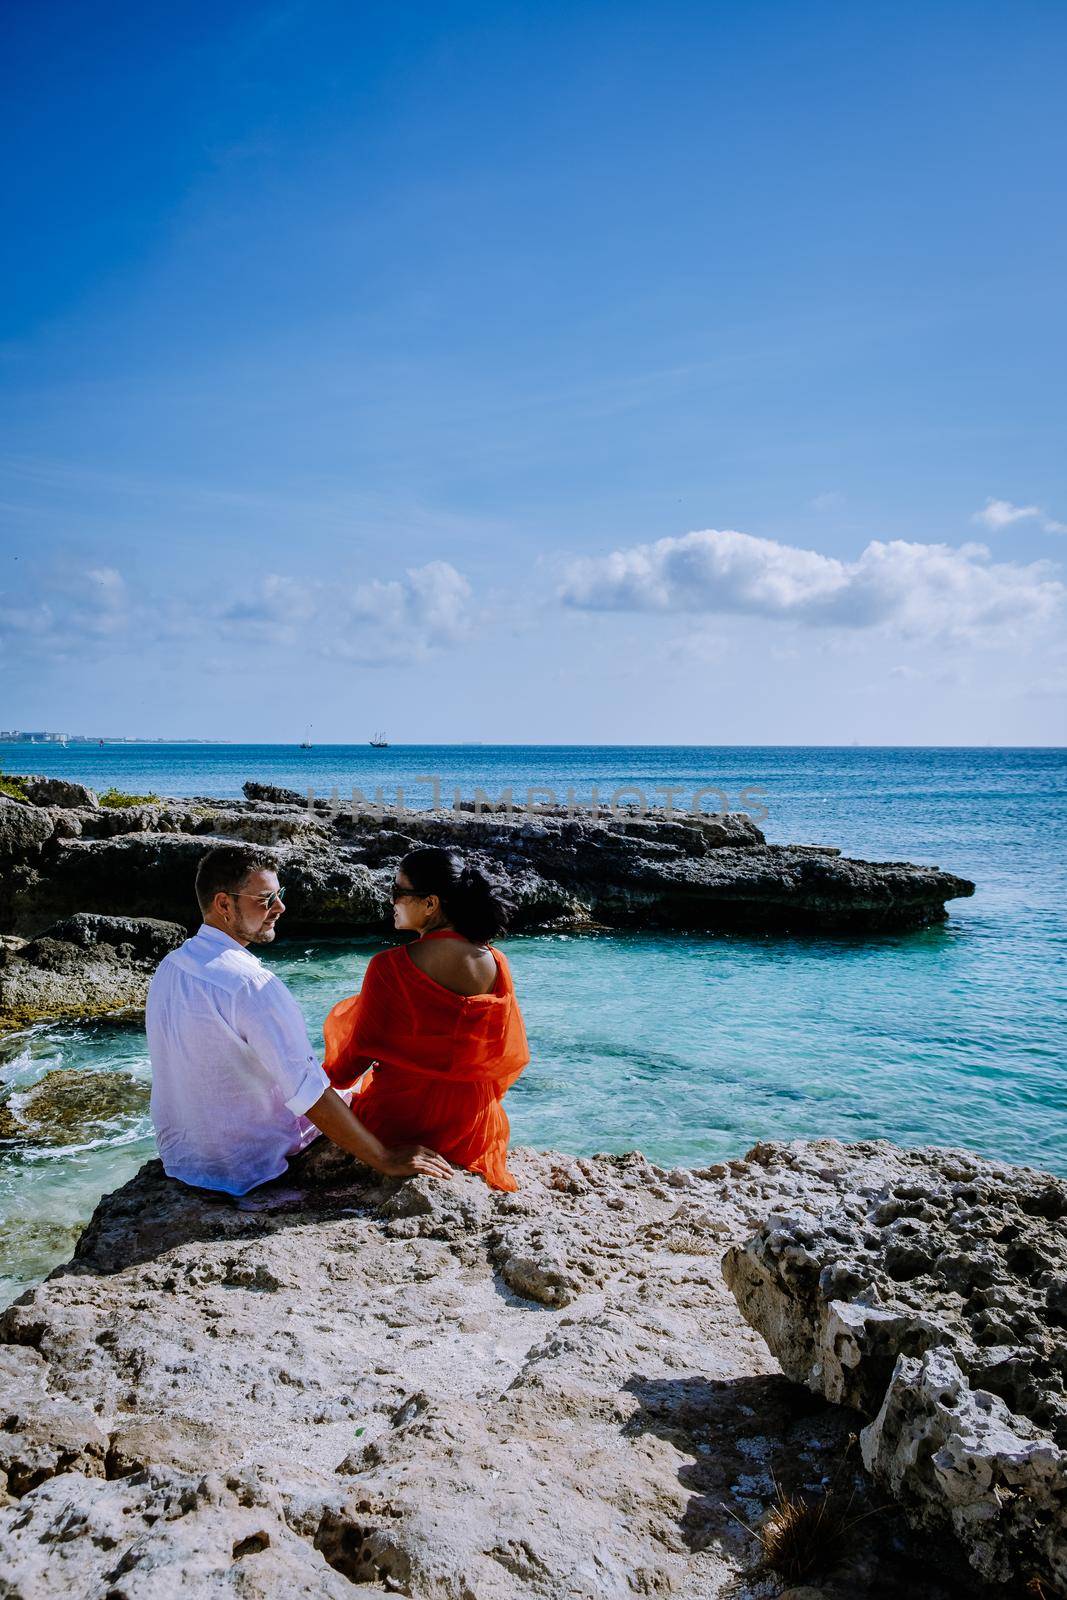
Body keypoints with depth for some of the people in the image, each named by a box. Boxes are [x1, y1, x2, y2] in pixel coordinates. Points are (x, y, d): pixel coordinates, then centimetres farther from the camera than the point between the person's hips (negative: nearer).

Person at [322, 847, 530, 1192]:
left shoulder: (390, 966, -19)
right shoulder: (496, 964, -7)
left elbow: (360, 1050, -8)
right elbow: (510, 1054, 3)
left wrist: (329, 1075, 13)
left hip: (399, 1121, -5)